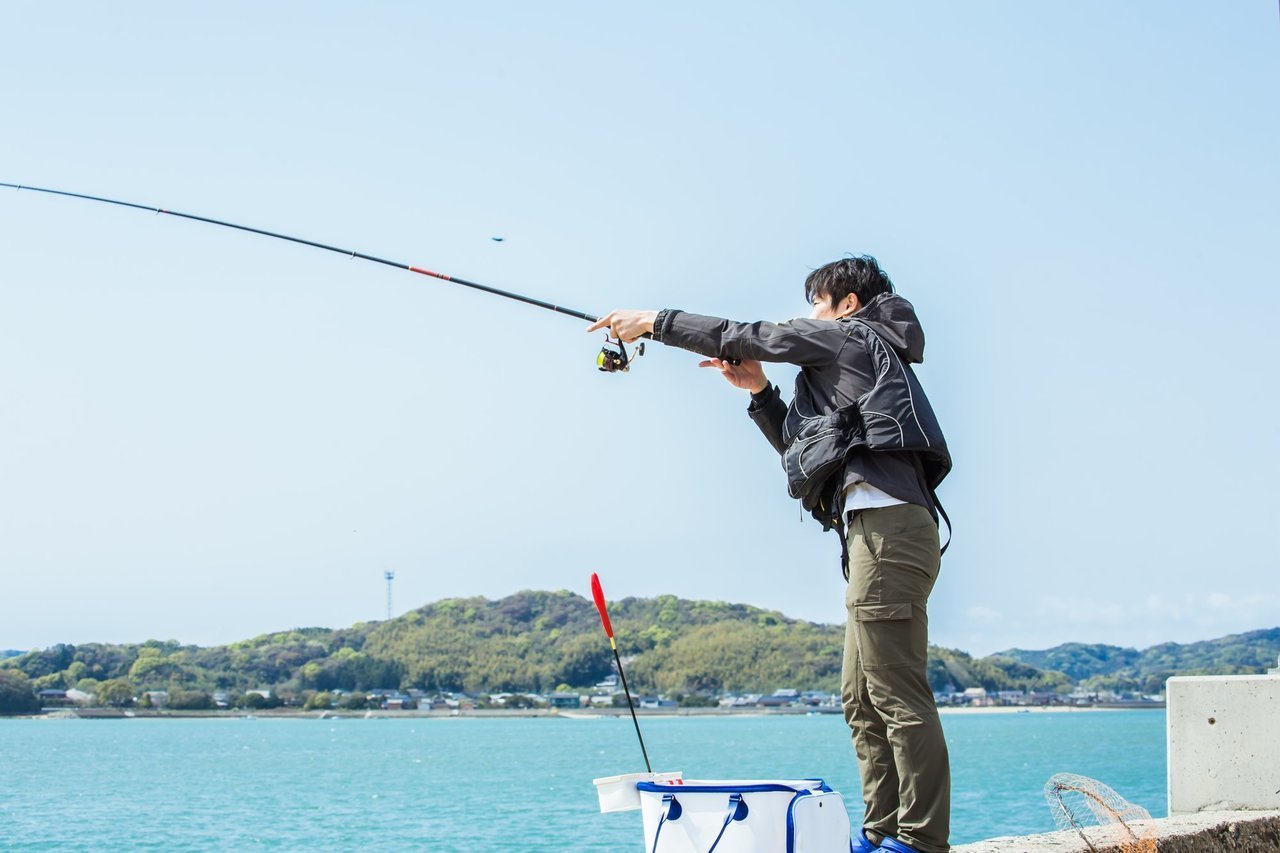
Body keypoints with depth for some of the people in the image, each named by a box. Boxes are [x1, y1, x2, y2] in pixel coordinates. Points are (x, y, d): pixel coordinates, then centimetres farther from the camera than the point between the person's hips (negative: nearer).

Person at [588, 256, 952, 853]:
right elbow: (806, 449, 33)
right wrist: (760, 391, 23)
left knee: (897, 693, -14)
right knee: (861, 699, 10)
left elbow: (745, 337, 4)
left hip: (885, 523, -10)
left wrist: (651, 323, 11)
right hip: (876, 533, 10)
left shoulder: (851, 335, 6)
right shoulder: (854, 368, 32)